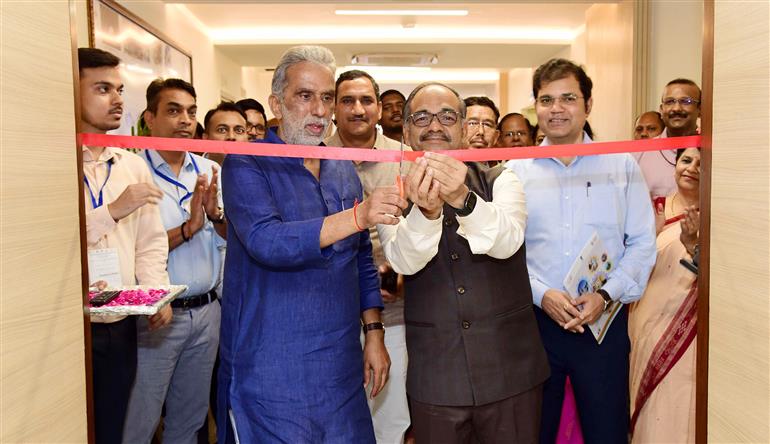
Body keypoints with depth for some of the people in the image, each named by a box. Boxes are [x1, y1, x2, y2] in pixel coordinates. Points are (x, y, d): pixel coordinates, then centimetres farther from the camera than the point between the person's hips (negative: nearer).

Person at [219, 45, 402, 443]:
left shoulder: (343, 170, 9)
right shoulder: (246, 165, -8)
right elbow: (267, 243, -25)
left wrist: (373, 334, 7)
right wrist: (358, 216, -34)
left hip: (341, 362, 5)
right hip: (271, 367, -5)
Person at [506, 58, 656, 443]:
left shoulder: (622, 166, 3)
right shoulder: (515, 172, 3)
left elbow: (642, 243, 1)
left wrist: (605, 295, -12)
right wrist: (541, 294, -13)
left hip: (604, 321, 0)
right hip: (535, 321, 1)